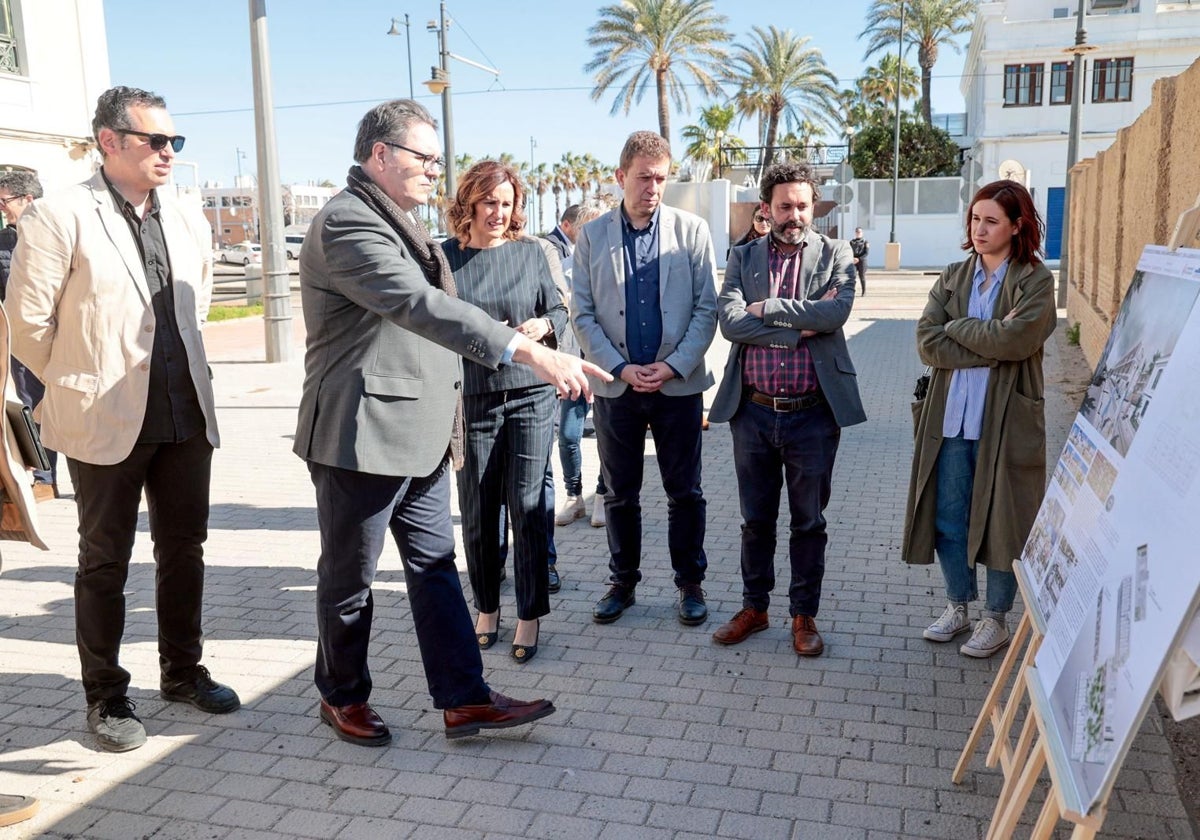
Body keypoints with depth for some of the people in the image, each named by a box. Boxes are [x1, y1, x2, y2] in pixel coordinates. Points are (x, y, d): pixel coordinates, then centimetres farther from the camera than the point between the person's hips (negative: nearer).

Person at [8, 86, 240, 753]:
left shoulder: (189, 221, 7)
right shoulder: (60, 218, -10)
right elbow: (29, 323, -6)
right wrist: (81, 386, 4)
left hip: (187, 416, 5)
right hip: (107, 422, -5)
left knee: (185, 548, 14)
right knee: (106, 563, 8)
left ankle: (183, 671, 31)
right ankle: (106, 698, 23)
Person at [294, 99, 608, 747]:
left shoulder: (396, 219, 15)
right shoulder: (346, 222, -18)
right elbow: (419, 305, -33)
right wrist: (528, 352, -41)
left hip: (419, 435, 9)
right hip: (363, 436, -9)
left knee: (435, 568, 11)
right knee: (350, 578, 9)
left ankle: (464, 700, 19)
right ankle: (343, 698, 28)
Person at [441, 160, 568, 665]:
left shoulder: (532, 252, 4)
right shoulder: (444, 258, 1)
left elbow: (559, 310, 9)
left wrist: (544, 325, -12)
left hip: (530, 396, 0)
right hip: (472, 400, 0)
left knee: (527, 506, 0)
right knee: (477, 511, 7)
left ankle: (530, 615, 12)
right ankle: (486, 607, 25)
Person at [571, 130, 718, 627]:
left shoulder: (692, 231, 0)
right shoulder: (592, 236, 3)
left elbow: (707, 308, -3)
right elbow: (582, 313, 0)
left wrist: (675, 366, -13)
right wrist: (620, 368, -11)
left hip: (679, 383, -1)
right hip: (615, 384, 1)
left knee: (685, 492, 8)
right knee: (620, 494, 11)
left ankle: (690, 582, 23)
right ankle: (622, 582, 26)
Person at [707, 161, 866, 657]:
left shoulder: (835, 255, 2)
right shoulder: (743, 257, 5)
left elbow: (836, 311, -17)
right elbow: (731, 321, -11)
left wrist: (769, 308, -13)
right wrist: (800, 329, -15)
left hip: (813, 414, -1)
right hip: (753, 411, 1)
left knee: (808, 522, 10)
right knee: (756, 519, 14)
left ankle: (804, 616, 25)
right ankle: (754, 607, 30)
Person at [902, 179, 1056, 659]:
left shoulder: (1035, 279, -4)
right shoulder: (953, 278, 8)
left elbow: (1017, 338, -20)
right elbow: (927, 342, -4)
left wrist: (957, 328, -8)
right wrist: (989, 344, -14)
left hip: (1004, 421, -4)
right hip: (950, 418, 4)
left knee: (1001, 521, 7)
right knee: (948, 520, 11)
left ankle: (995, 619, 24)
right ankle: (957, 607, 30)